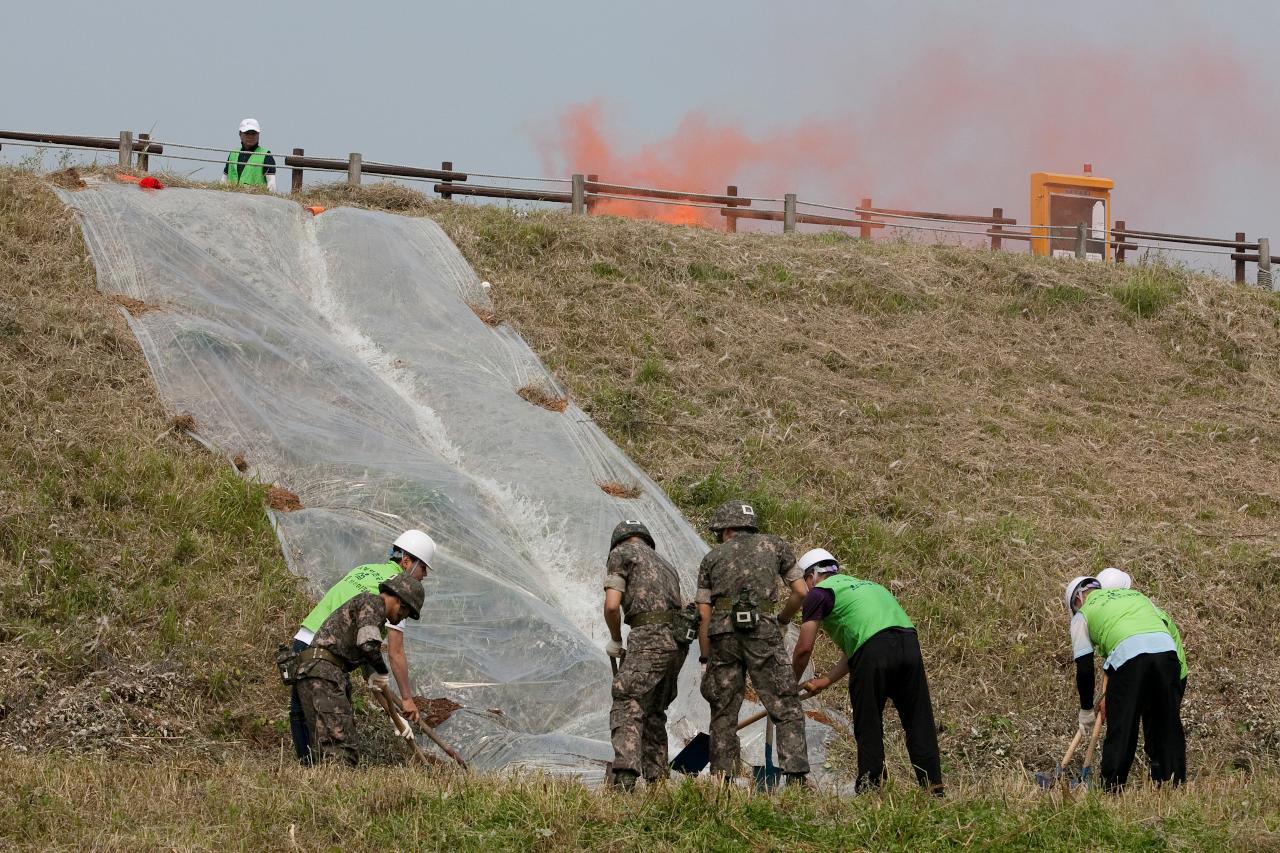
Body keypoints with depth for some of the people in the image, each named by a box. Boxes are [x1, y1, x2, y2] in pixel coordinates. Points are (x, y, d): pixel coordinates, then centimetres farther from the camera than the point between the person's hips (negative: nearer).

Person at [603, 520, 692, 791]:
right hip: (678, 642, 7)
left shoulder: (620, 554, 8)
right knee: (653, 712, 17)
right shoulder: (665, 565, 31)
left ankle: (625, 778, -31)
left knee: (627, 709, -13)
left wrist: (615, 641, 12)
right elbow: (684, 610, 30)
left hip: (648, 638, -7)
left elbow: (612, 604, -4)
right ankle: (658, 781, 12)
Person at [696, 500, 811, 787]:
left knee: (723, 712, 9)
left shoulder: (712, 558, 18)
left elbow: (703, 615, 11)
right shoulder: (774, 545, 17)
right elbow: (801, 592, 13)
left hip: (723, 634, 2)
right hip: (763, 632, -1)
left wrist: (707, 660, 14)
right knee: (787, 710, -2)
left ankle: (721, 782, 4)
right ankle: (797, 776, -16)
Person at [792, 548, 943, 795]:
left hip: (875, 649, -6)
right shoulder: (860, 584, 34)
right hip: (909, 642, 6)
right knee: (919, 722, 8)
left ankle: (870, 789, 3)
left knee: (868, 728, 3)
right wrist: (826, 681, 35)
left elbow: (804, 648, 9)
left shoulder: (819, 593, 12)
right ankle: (933, 786, 5)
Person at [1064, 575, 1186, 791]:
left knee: (1121, 729, 4)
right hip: (1167, 650, 4)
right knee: (1168, 724, 13)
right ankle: (1175, 781, 14)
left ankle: (1112, 787, 5)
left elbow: (1084, 669, 15)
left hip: (1128, 655, -4)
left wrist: (1086, 711, 28)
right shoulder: (1137, 595, 36)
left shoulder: (1082, 614, 21)